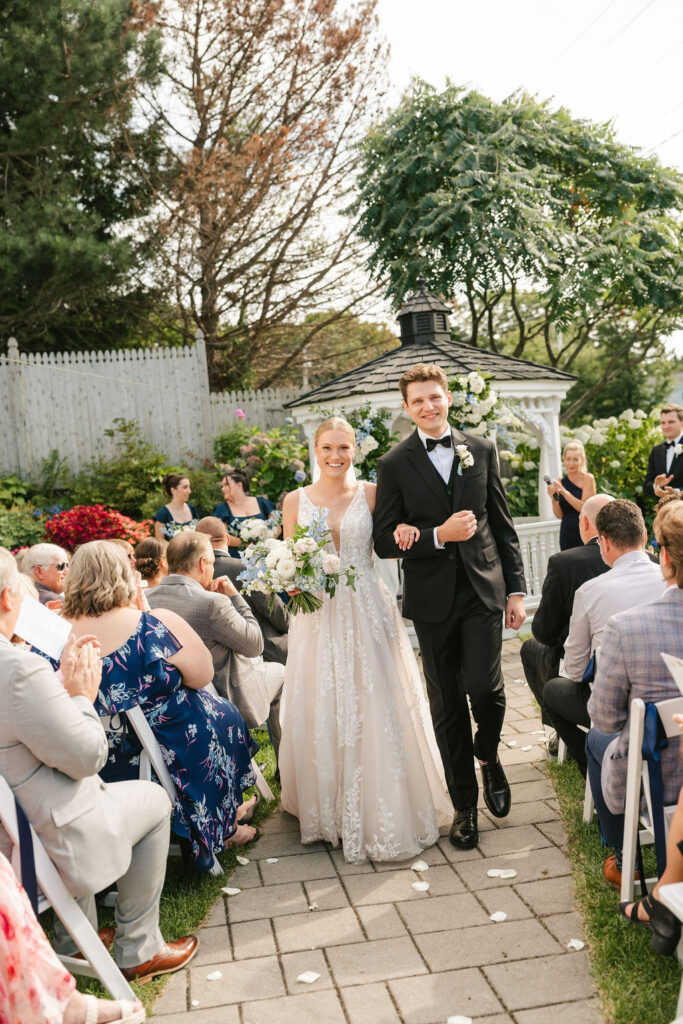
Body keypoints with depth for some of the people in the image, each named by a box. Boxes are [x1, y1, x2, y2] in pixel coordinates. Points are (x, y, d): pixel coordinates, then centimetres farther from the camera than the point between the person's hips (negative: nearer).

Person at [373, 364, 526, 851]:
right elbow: (384, 542, -3)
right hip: (433, 598, 0)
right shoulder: (394, 464, -1)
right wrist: (438, 535, -17)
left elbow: (503, 524, 7)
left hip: (483, 590, 1)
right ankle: (465, 805, 25)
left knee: (485, 687, -12)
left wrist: (516, 589, 4)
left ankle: (489, 756, 24)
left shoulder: (482, 450, 5)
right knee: (447, 705, 8)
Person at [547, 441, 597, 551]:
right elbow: (559, 515, 7)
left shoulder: (588, 479, -2)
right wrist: (554, 498, -9)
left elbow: (584, 508, -12)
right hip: (566, 535, 4)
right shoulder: (560, 482, 9)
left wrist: (563, 491, -16)